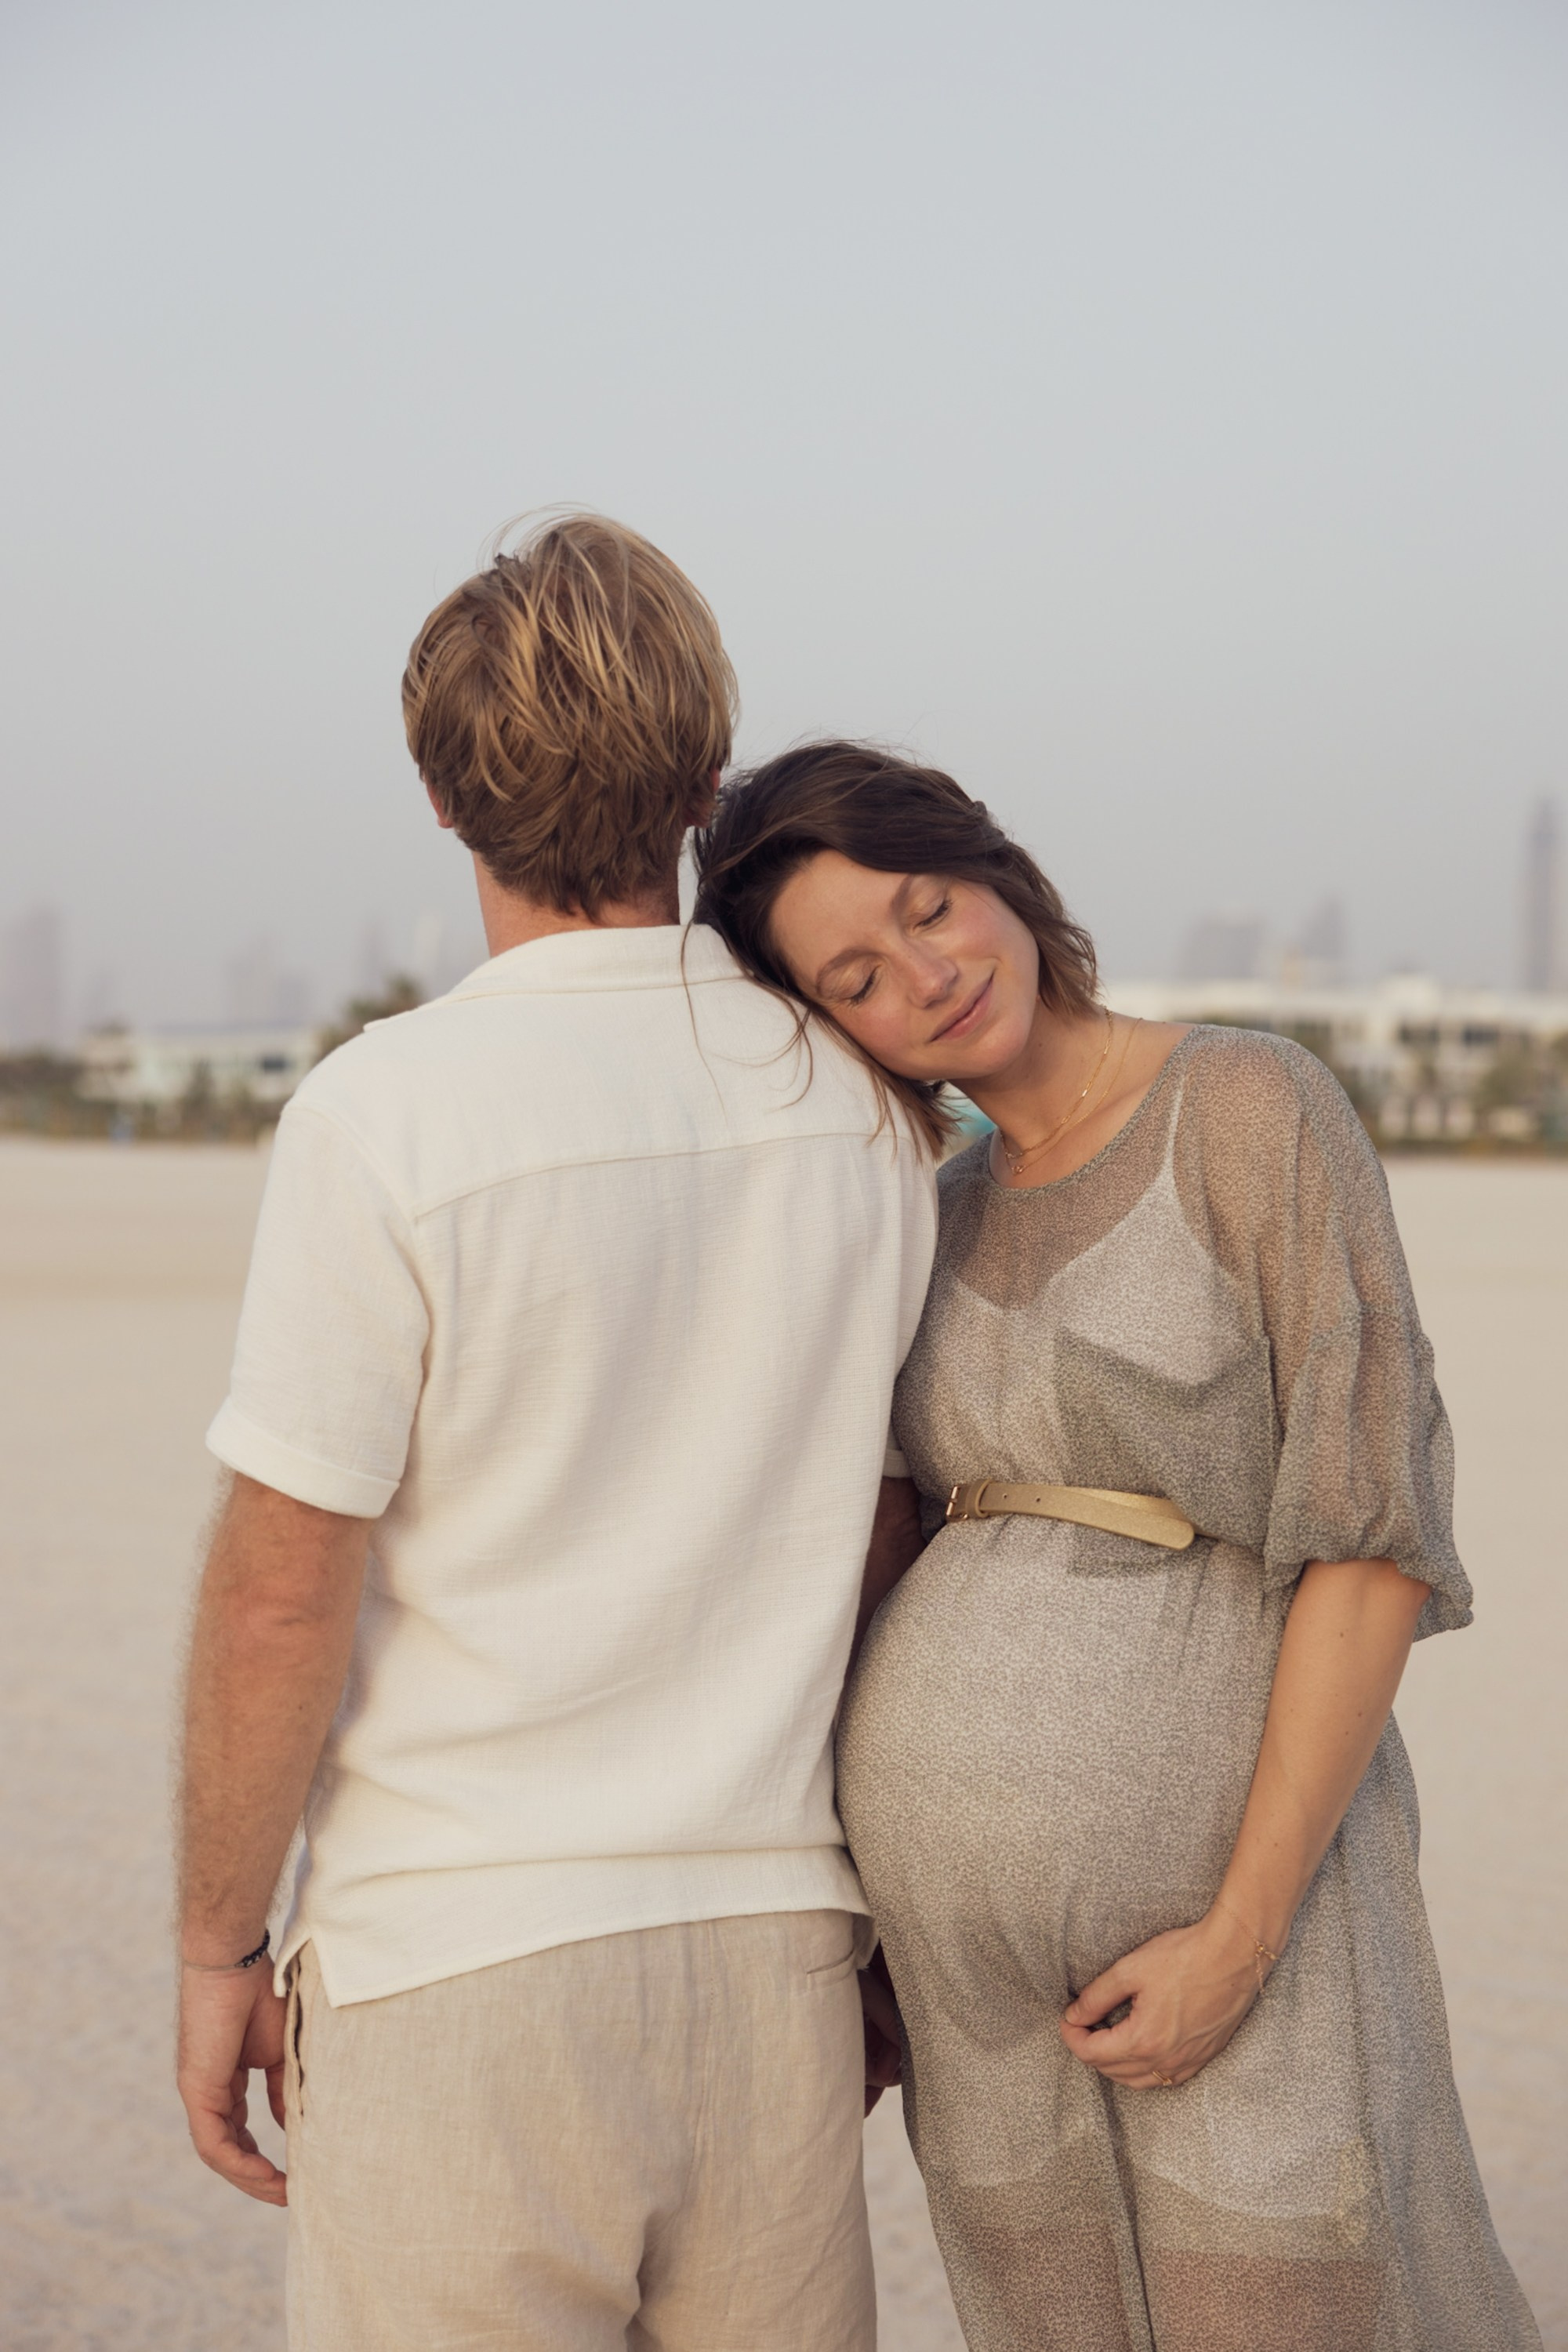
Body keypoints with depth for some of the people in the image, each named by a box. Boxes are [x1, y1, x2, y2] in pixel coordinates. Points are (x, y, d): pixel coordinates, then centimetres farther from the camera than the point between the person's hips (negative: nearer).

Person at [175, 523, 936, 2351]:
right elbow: (872, 1522, 8)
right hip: (774, 1937, 5)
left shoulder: (381, 1117, -16)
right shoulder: (861, 1101, 0)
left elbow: (283, 1591, -13)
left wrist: (216, 1946, 0)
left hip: (460, 1956, -4)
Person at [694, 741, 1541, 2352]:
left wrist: (1240, 1936, -17)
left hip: (1224, 1874, -6)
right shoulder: (950, 1210, 10)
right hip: (965, 1923, 6)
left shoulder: (1254, 1106, -9)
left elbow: (1375, 1538, -13)